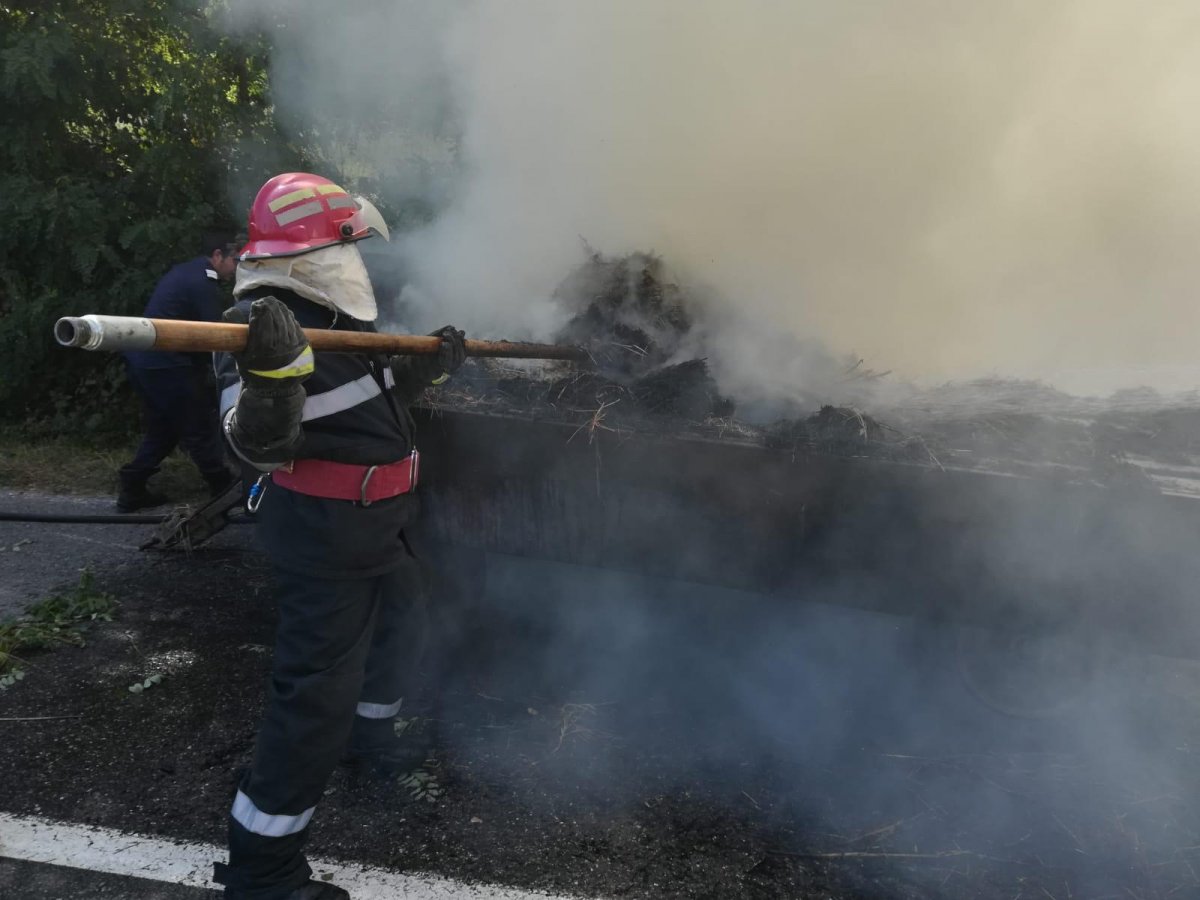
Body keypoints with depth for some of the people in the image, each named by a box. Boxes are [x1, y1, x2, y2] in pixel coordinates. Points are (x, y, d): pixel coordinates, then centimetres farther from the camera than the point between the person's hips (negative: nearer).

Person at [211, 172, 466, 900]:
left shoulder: (338, 317, 8)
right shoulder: (264, 326, -20)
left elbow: (378, 395, 23)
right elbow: (261, 447, -28)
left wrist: (432, 364, 11)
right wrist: (269, 368, -45)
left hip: (375, 519, 10)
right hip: (322, 533, -10)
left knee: (403, 617, 28)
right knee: (318, 688, -7)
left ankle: (368, 733, 53)